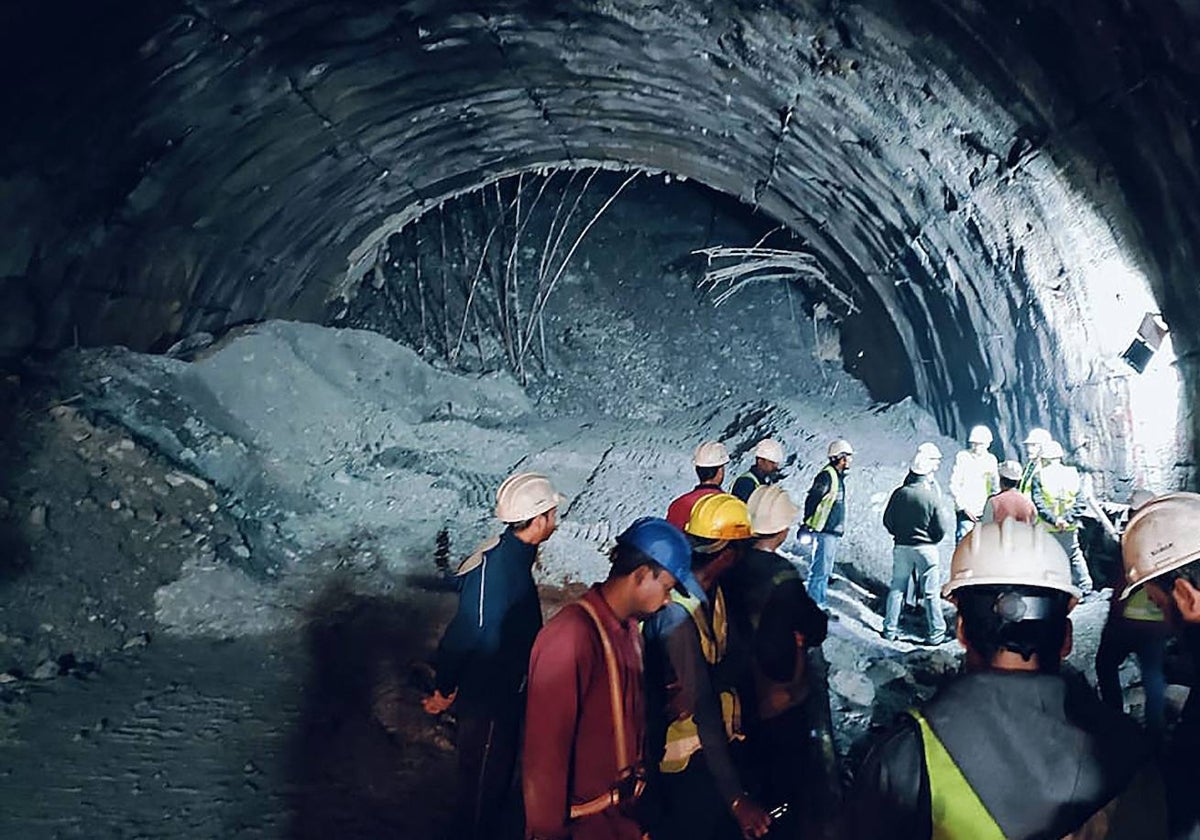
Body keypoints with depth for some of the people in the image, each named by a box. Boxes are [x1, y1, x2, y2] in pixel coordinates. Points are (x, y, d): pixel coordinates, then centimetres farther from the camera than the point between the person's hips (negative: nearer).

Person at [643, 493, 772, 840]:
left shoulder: (713, 591, 0)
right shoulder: (678, 615, -29)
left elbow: (732, 659, -8)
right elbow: (704, 711, -31)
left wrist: (705, 683, -30)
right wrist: (736, 798, -31)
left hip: (715, 742, 8)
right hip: (689, 758, -8)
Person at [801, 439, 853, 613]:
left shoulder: (838, 477, 17)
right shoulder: (827, 475, -14)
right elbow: (811, 500, -19)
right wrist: (807, 525, -20)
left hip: (833, 532, 10)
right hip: (824, 531, -10)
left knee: (825, 571, 14)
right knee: (820, 570, -8)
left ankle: (821, 606, 21)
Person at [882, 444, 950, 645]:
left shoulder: (900, 493, -7)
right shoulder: (932, 496, -14)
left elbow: (887, 520, 1)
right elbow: (941, 528, -9)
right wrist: (933, 540, 11)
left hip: (901, 547, 3)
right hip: (925, 548, -3)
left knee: (897, 588, 12)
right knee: (930, 592, 6)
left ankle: (890, 629, 16)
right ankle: (935, 633, 12)